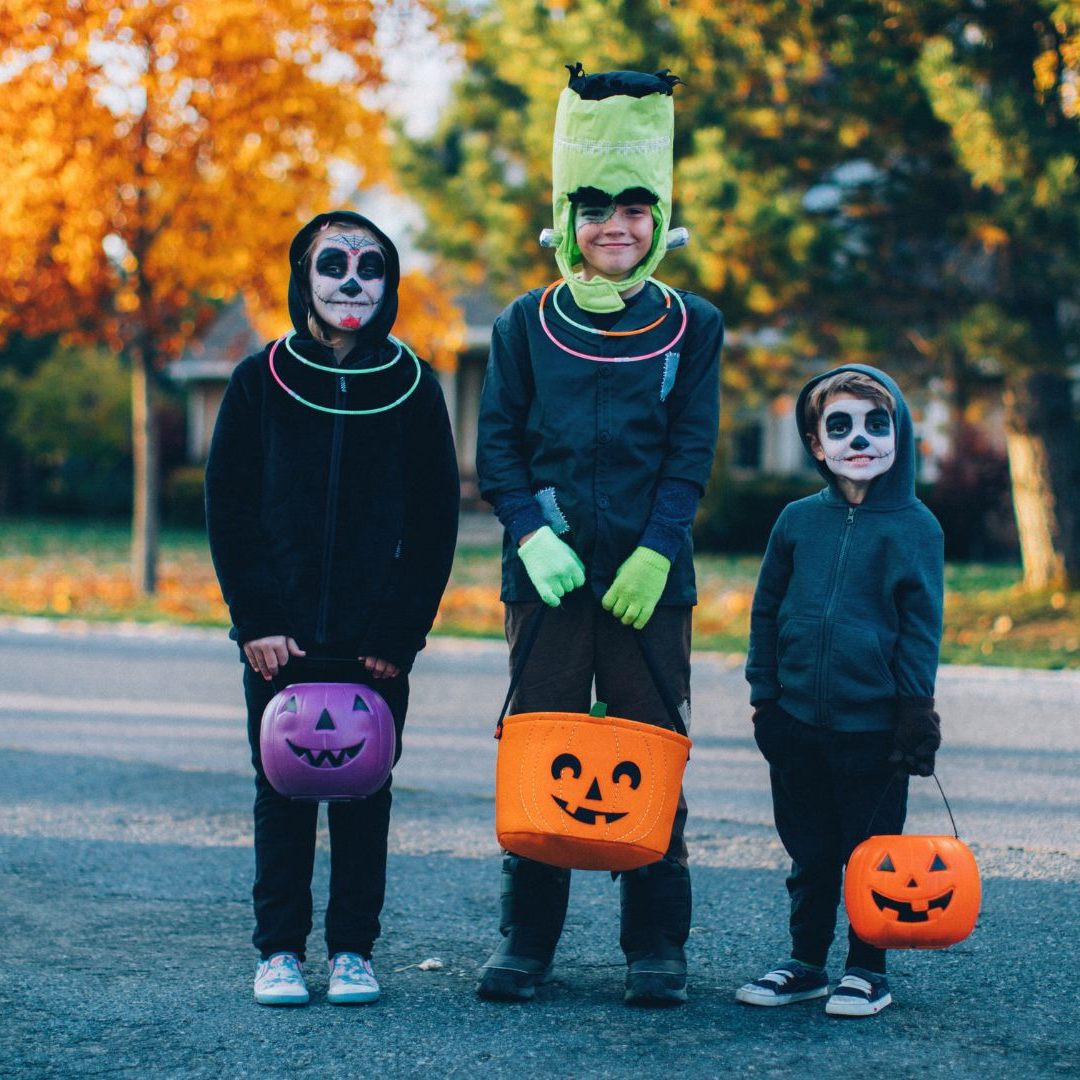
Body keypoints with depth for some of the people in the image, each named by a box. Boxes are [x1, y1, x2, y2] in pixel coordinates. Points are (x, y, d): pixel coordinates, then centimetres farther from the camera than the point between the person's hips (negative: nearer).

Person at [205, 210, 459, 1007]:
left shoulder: (413, 388, 1)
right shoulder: (261, 381, 2)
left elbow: (437, 522, 1)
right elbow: (227, 508, 1)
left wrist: (401, 632, -7)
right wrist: (255, 619, -7)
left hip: (375, 641, 0)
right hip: (281, 637, 0)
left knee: (364, 792, 4)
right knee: (282, 792, 5)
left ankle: (355, 951, 13)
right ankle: (280, 950, 14)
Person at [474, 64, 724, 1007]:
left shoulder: (692, 327, 5)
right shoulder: (526, 325, 6)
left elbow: (692, 454, 0)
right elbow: (497, 446, 4)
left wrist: (654, 555, -12)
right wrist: (532, 535, -12)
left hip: (651, 578, 0)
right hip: (549, 575, 1)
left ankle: (657, 949, 13)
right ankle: (526, 939, 15)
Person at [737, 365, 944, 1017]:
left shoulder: (915, 526, -4)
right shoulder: (798, 520, 5)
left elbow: (922, 628, -3)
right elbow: (767, 613, 11)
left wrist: (914, 712, -7)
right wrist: (766, 695, 7)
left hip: (873, 725, -3)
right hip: (798, 720, 3)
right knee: (809, 851, 13)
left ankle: (868, 970, 18)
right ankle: (806, 963, 25)